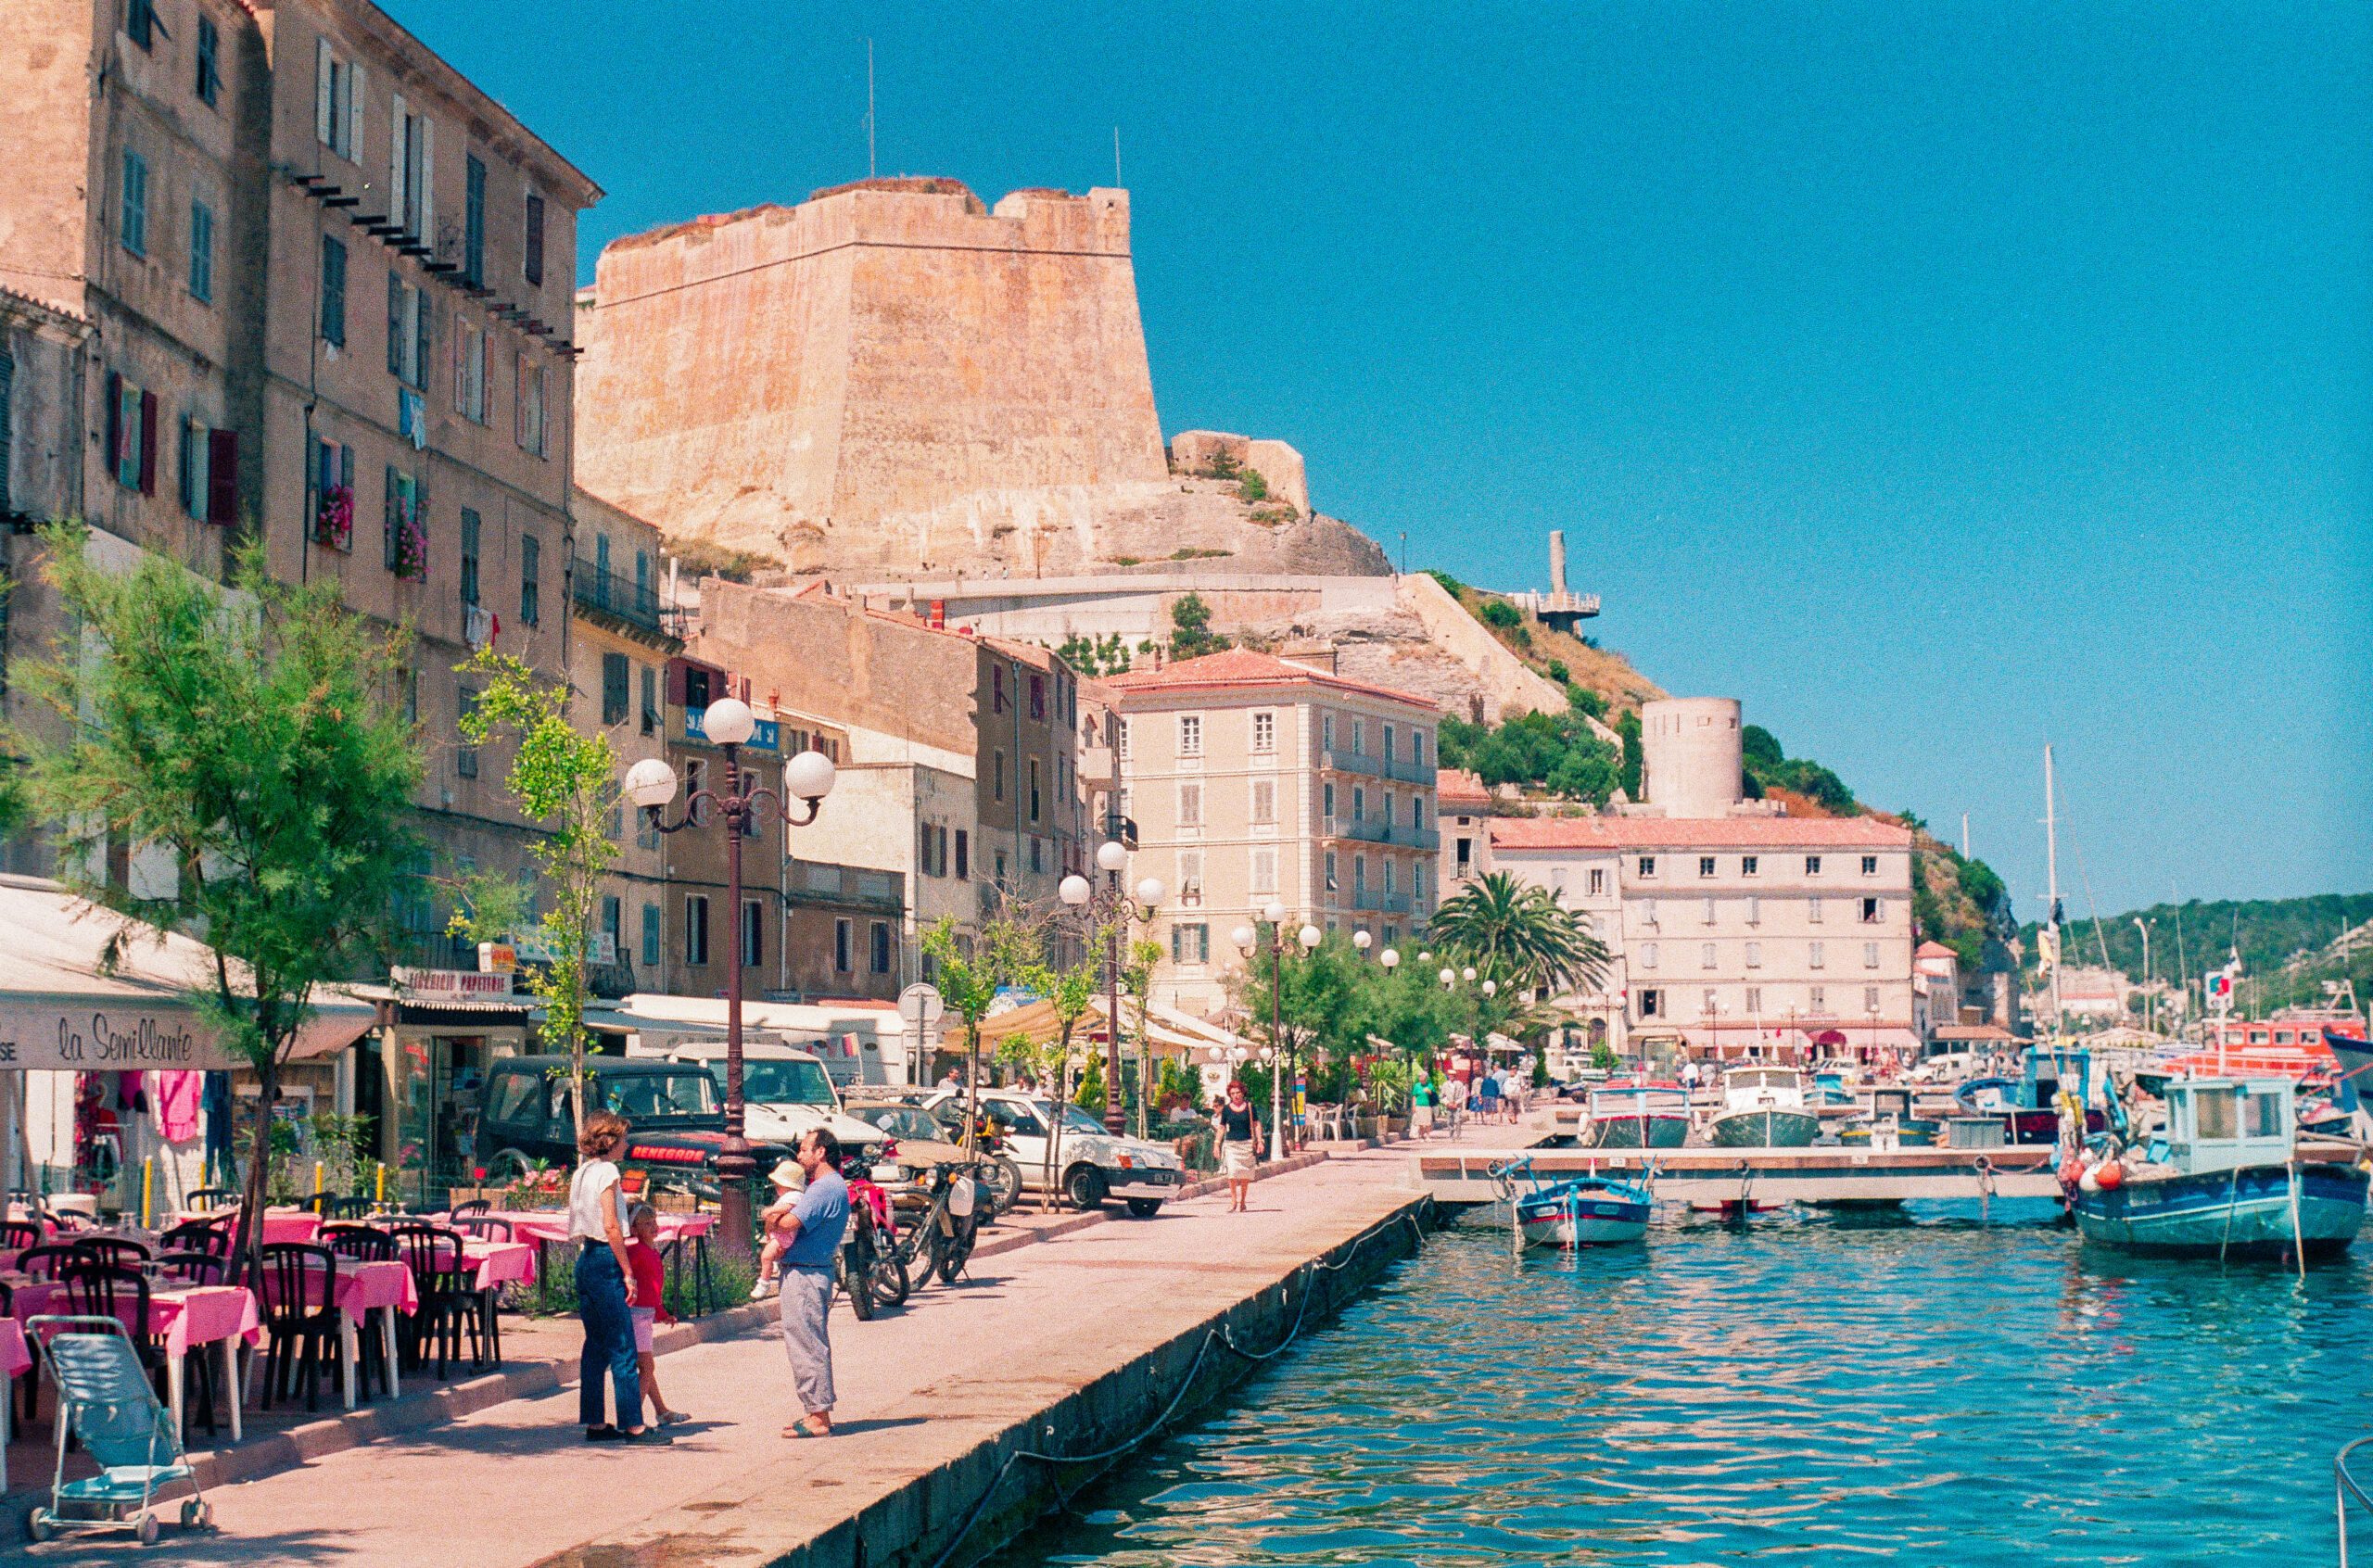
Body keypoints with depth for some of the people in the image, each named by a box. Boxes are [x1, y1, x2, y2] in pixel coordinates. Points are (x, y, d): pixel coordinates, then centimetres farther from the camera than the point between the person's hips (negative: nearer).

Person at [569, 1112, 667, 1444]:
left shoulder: (580, 1173, 14)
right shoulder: (606, 1171, -11)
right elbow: (611, 1227, -17)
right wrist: (627, 1272, -14)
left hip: (585, 1258, 9)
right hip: (605, 1259, -9)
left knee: (595, 1345, 11)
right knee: (622, 1347, -6)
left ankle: (594, 1423, 13)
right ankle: (633, 1425, -6)